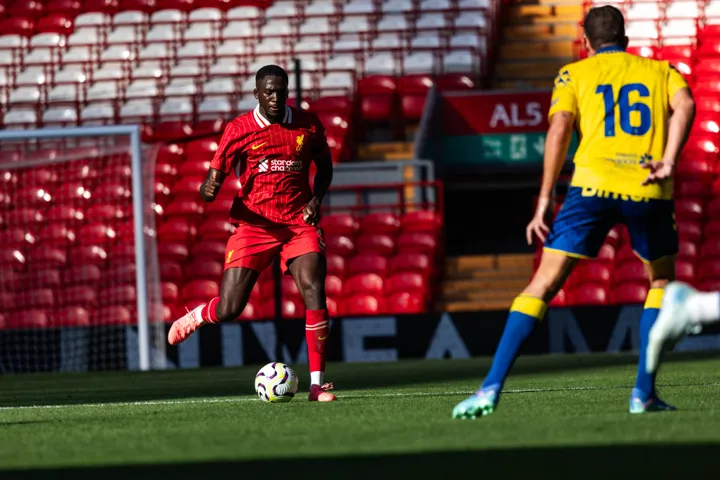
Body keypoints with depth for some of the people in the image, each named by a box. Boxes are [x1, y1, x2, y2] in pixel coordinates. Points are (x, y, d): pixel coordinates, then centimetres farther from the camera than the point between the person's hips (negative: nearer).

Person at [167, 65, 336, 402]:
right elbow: (213, 179, -3)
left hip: (299, 223, 1)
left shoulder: (308, 125, 3)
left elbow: (324, 166, 19)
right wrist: (209, 189, -27)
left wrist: (317, 199, 0)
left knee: (314, 290, -21)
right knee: (228, 310, -9)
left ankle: (317, 383, -13)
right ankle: (194, 318, 31)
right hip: (253, 226, -1)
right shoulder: (239, 130, -4)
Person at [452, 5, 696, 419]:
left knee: (544, 285, 2)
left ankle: (492, 388, -10)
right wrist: (669, 162, -10)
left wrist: (545, 200, -1)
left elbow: (560, 127, 1)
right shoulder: (661, 71, 21)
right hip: (649, 189, 1)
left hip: (594, 183, -1)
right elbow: (684, 105, -1)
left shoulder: (574, 74, 17)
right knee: (663, 281, 24)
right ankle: (644, 392, 13)